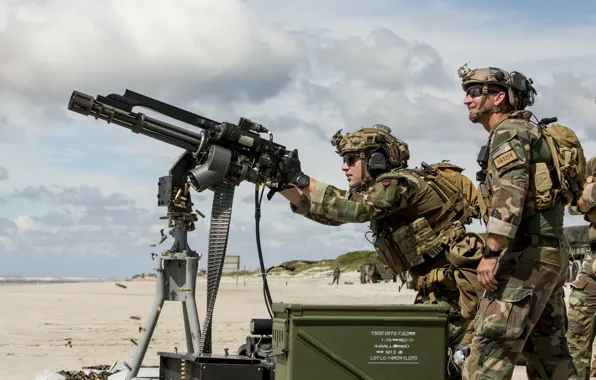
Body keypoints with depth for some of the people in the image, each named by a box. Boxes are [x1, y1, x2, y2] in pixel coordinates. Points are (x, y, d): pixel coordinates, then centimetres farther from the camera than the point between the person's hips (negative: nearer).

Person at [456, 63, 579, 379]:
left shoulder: (509, 131, -6)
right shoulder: (530, 132, 24)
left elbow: (511, 191, -22)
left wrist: (491, 253, -26)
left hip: (525, 257, -10)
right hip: (551, 256, 10)